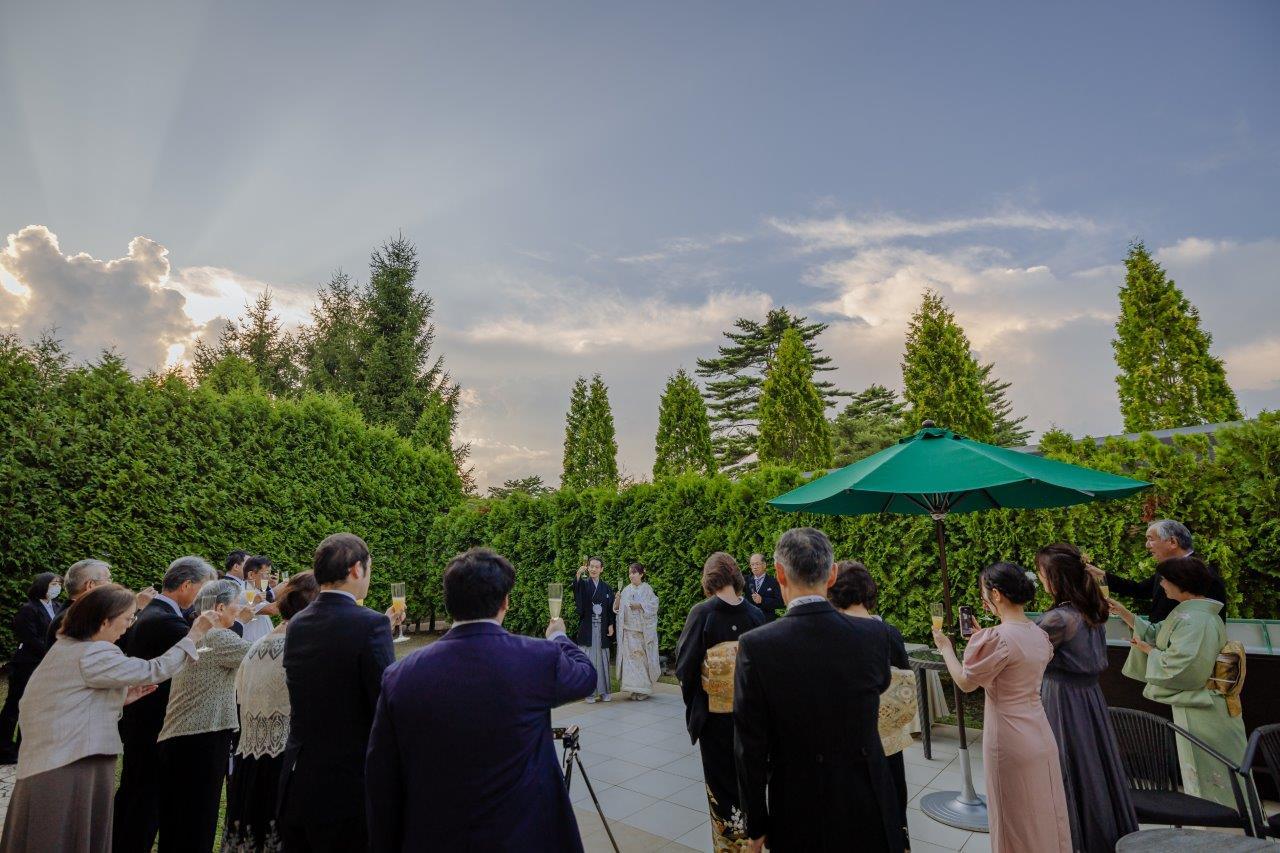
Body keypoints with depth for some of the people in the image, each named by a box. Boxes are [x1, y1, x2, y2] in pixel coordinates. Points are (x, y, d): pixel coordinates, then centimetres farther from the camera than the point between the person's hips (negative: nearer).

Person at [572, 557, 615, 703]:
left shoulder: (607, 588, 10)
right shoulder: (583, 584, 0)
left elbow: (611, 608, 12)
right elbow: (575, 586, -24)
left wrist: (611, 625, 0)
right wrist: (578, 574, -45)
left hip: (602, 629, 2)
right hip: (587, 628, -2)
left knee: (602, 659, 6)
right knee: (588, 660, -2)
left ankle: (603, 691, 15)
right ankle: (589, 692, 7)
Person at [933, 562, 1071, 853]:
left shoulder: (998, 637, -24)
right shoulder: (1039, 634, 1)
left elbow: (965, 682, -12)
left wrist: (945, 647, 2)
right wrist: (982, 637, 18)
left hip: (1011, 742, -7)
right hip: (1041, 736, 7)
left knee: (1016, 821, 10)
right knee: (1045, 812, 21)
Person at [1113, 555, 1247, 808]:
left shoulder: (1192, 620, -25)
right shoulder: (1192, 612, 8)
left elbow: (1177, 666, -29)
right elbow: (1156, 633, 14)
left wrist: (1148, 650, -13)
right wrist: (1124, 613, 7)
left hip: (1198, 710, -10)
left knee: (1205, 781, 4)